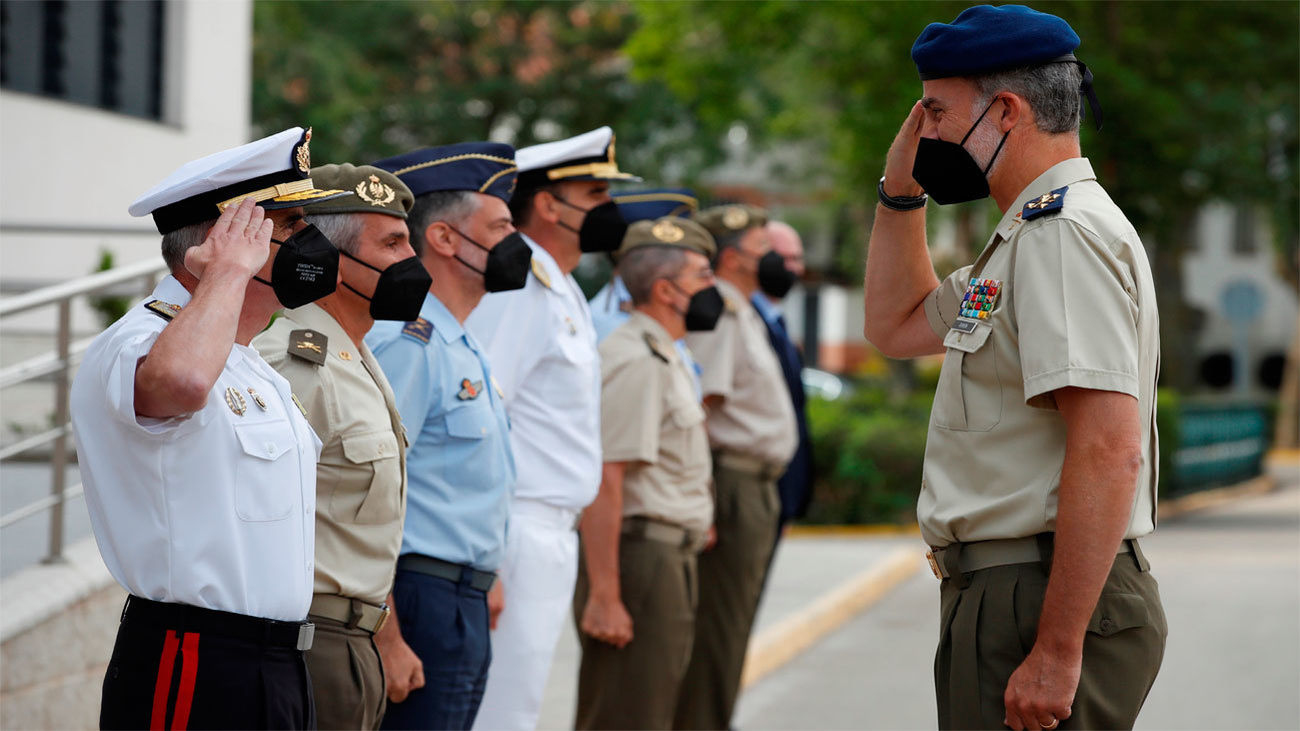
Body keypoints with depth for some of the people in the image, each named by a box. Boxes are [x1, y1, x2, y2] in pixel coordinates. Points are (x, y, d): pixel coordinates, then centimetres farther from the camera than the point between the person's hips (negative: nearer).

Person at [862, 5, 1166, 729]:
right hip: (1001, 594, 11)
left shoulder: (1064, 232, -15)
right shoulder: (1029, 234, 19)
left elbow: (1110, 451, -25)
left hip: (1050, 608, -11)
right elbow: (896, 326, 32)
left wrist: (1057, 651, -27)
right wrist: (901, 189, 19)